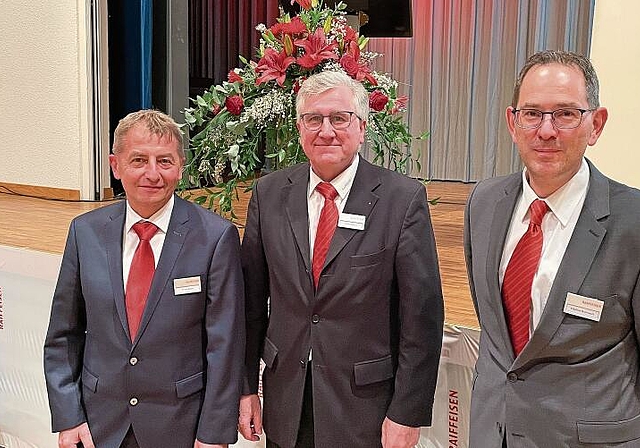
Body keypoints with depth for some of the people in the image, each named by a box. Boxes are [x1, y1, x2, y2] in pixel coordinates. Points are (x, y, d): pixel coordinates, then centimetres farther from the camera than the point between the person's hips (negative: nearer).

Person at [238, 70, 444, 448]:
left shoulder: (404, 198, -11)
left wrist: (408, 414, -10)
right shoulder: (269, 194, 0)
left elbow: (422, 314, -10)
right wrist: (245, 386, 4)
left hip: (366, 410, -2)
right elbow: (252, 299, 3)